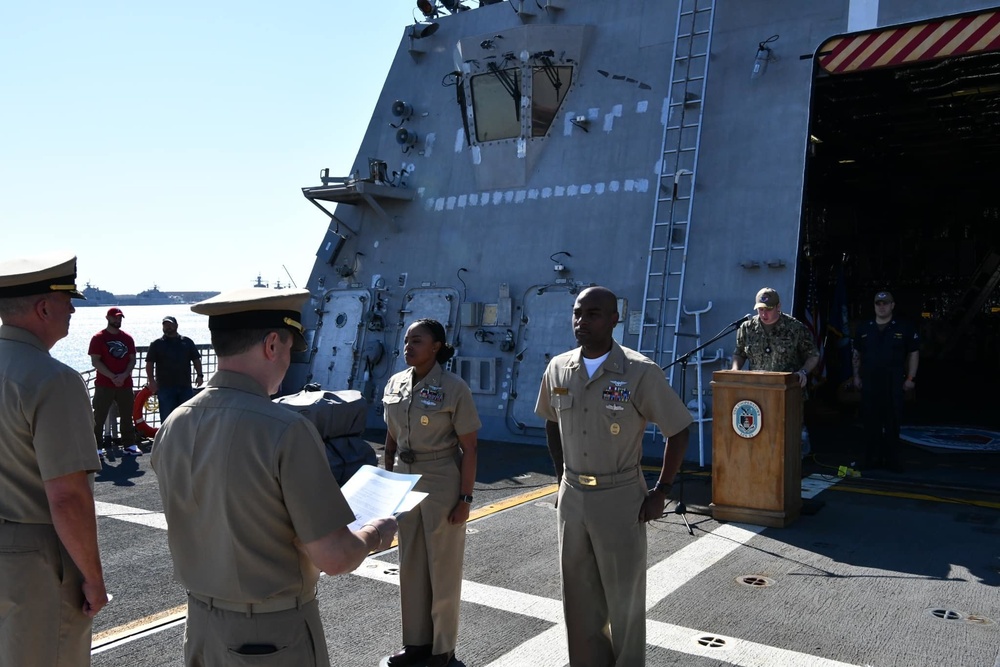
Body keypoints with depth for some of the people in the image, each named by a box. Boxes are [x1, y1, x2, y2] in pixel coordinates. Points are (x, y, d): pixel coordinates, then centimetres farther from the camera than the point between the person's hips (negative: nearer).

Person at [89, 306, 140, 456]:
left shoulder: (127, 338, 9)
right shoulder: (98, 338, -3)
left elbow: (132, 359, 7)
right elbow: (95, 361, -9)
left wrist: (124, 375, -10)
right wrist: (112, 377, -16)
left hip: (125, 384, 4)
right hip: (104, 385, -4)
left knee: (127, 416, 8)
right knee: (99, 417, -1)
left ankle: (130, 445, 14)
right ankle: (97, 447, 4)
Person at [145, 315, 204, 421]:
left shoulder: (187, 342, 10)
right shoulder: (156, 344, 6)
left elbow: (196, 359, 11)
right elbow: (149, 363, 2)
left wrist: (199, 375, -1)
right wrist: (151, 380, -10)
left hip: (185, 386, 2)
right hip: (165, 387, -2)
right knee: (167, 417, 2)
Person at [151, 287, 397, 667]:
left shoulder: (172, 427, -5)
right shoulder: (285, 431, -25)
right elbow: (333, 558, -23)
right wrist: (375, 534, -3)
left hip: (201, 624, 6)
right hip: (274, 634, -6)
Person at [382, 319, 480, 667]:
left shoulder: (454, 388, -14)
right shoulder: (395, 384, 2)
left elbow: (469, 448, -12)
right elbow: (391, 438, 11)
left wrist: (465, 498, -14)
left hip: (443, 482, -5)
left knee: (443, 564, 7)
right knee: (411, 563, 14)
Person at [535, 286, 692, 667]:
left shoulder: (640, 373, -15)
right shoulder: (558, 369, 0)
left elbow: (678, 431, -6)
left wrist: (660, 493, -7)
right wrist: (562, 479, 12)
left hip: (620, 499, -4)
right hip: (572, 497, 5)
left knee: (624, 599, 9)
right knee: (579, 597, 16)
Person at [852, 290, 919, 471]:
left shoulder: (905, 328, 2)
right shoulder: (864, 328, 10)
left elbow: (914, 354, 5)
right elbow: (857, 354, 16)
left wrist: (911, 377, -1)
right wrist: (856, 375, 10)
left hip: (893, 383, -2)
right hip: (869, 382, 2)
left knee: (892, 422, 0)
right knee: (870, 422, 4)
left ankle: (891, 459, 8)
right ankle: (872, 458, 12)